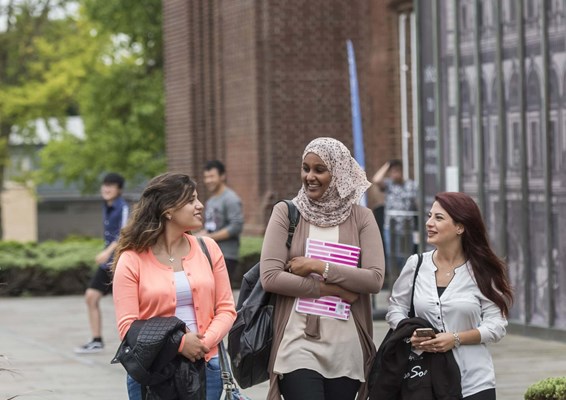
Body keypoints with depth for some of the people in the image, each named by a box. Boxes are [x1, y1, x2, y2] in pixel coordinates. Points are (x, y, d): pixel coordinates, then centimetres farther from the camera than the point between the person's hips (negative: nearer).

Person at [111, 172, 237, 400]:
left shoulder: (208, 249, 7)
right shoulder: (131, 260, -4)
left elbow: (226, 308, 7)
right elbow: (127, 326, -8)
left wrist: (206, 342, -12)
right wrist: (179, 343, -18)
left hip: (204, 368, 3)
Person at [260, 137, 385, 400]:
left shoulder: (361, 218, 6)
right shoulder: (286, 213, 2)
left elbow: (375, 279, -4)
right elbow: (270, 277, -7)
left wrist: (318, 267, -10)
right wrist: (332, 289, -9)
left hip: (345, 348, 2)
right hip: (298, 345, -2)